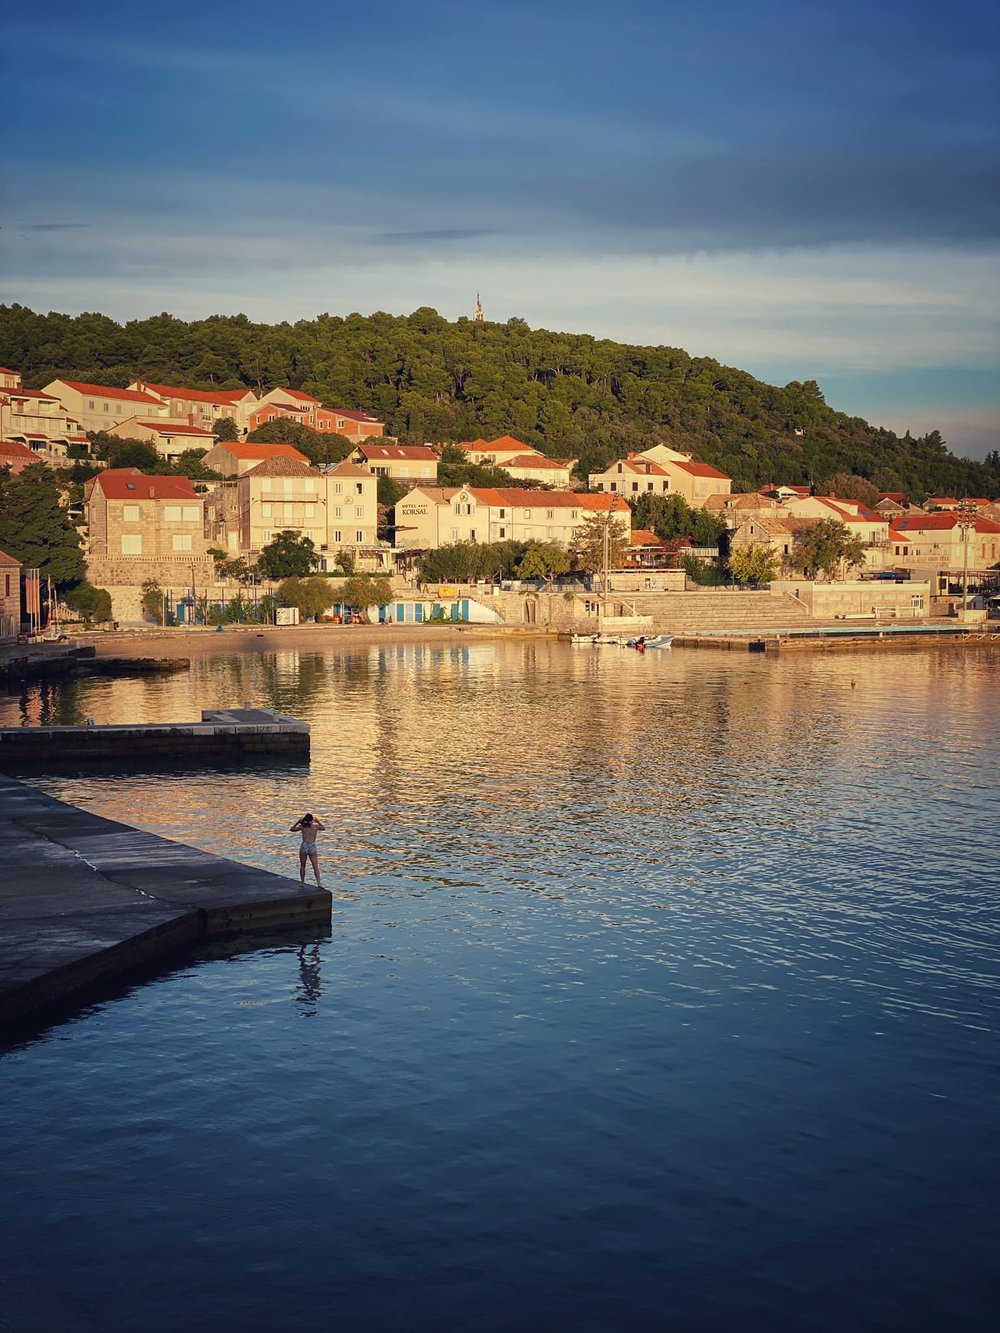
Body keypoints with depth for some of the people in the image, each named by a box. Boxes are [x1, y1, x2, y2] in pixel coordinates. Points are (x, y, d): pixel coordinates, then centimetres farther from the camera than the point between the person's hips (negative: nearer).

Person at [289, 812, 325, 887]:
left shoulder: (302, 827, 1)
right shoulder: (316, 826, 4)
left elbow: (291, 829, 16)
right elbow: (323, 828, 26)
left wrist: (297, 822, 17)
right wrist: (318, 822, 32)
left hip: (304, 847, 0)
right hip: (312, 848, 0)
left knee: (302, 866, 18)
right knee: (315, 867, -2)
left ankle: (302, 883, 22)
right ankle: (318, 883, -17)